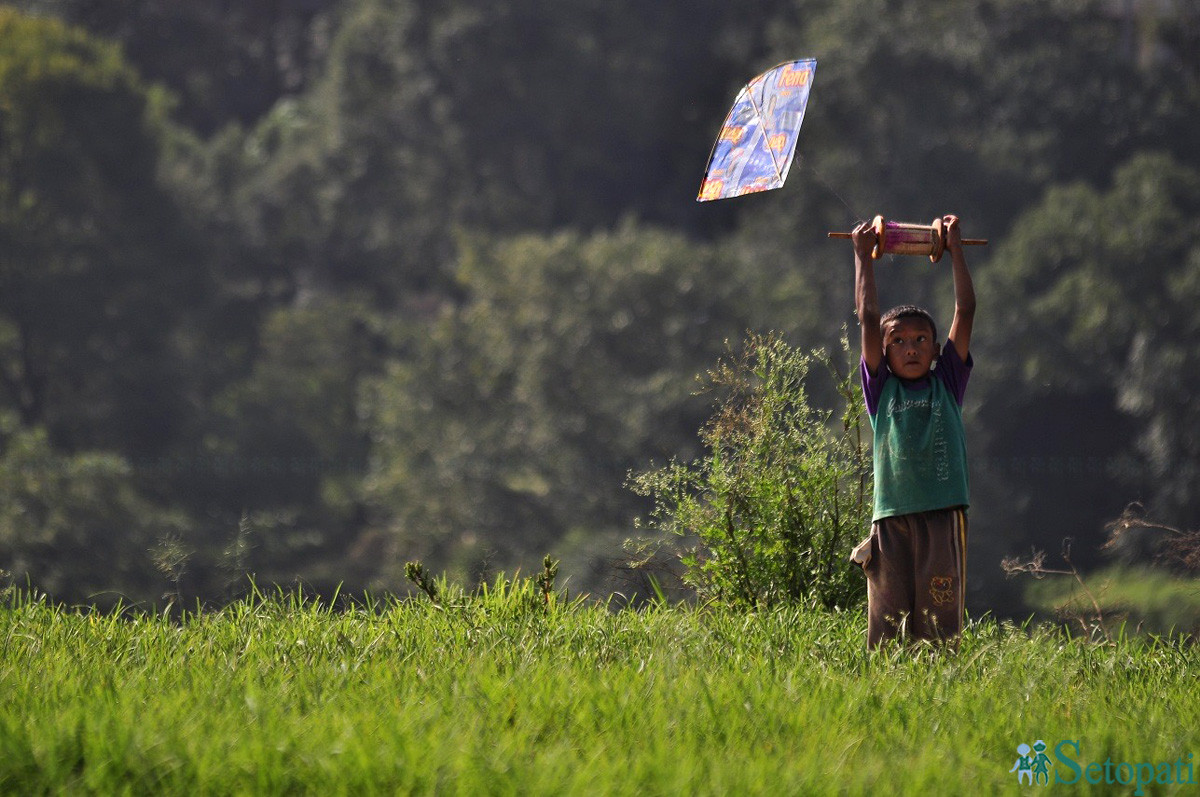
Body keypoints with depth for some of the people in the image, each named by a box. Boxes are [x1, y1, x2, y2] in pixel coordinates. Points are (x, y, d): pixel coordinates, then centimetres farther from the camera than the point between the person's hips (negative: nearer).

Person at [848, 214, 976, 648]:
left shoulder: (946, 384, 12)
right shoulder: (882, 390, 11)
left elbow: (965, 312, 11)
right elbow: (868, 318, 10)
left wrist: (955, 249, 16)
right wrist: (863, 256, 14)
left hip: (943, 514, 0)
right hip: (891, 514, 0)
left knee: (939, 619, -5)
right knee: (886, 624, -2)